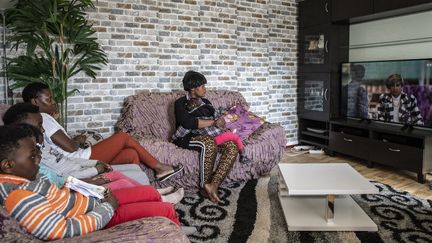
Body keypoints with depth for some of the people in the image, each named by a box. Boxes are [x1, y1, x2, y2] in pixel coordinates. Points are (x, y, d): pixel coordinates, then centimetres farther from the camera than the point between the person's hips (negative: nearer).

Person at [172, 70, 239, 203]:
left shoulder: (205, 102, 23)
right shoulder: (180, 103, 2)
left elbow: (216, 117, 20)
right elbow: (188, 123, -16)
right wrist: (212, 122, -16)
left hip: (209, 134, 6)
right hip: (188, 137, -6)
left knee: (232, 146, -23)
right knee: (209, 144, -40)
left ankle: (213, 185, -31)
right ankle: (204, 186, -26)